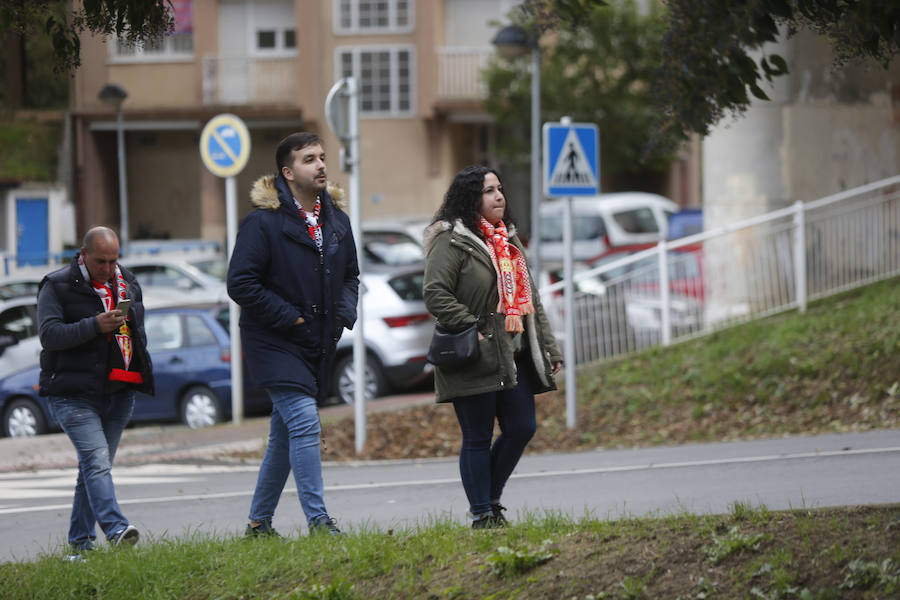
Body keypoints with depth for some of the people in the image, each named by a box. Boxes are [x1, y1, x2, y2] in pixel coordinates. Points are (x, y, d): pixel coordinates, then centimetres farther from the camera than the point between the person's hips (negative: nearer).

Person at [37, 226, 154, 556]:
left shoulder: (128, 284, 15)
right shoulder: (57, 286, -5)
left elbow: (139, 331, 29)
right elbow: (49, 334, -17)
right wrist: (95, 326, -25)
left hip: (119, 393, 6)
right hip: (73, 396, -6)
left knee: (94, 467, 9)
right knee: (97, 460, -20)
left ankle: (80, 541, 15)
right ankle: (116, 529, -33)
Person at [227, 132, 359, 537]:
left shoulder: (336, 220, 10)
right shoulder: (263, 222, -12)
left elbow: (350, 276, 23)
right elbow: (241, 284, -15)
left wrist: (344, 313, 4)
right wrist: (291, 318, -16)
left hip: (318, 346, 7)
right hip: (275, 344, -7)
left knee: (285, 435, 11)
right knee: (305, 423, -18)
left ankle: (259, 522, 20)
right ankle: (317, 519, -18)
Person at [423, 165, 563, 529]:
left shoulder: (508, 240, 19)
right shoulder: (451, 241, -7)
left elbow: (530, 299, 22)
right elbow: (436, 295, -15)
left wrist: (549, 349, 18)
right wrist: (473, 331, -20)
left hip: (513, 356, 8)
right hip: (476, 360, -8)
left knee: (522, 428, 5)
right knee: (478, 438, -2)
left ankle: (490, 498, 23)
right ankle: (482, 515, 5)